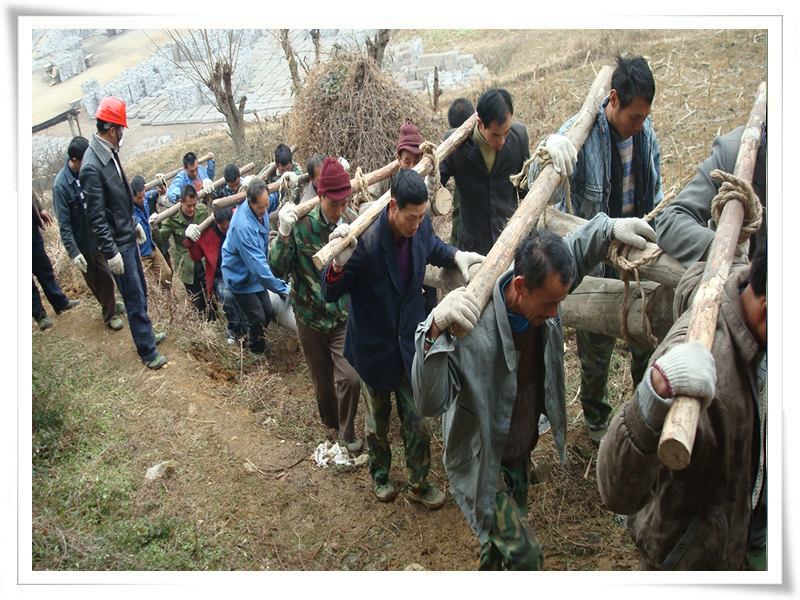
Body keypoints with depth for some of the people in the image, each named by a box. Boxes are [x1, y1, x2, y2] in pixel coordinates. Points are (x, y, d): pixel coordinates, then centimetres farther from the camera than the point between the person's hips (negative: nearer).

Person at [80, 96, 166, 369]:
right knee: (135, 299, 2)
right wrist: (111, 253, -21)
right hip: (117, 243, -9)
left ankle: (145, 334, 41)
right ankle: (148, 352, 16)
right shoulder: (92, 167, -25)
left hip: (128, 236, 9)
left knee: (140, 292, 23)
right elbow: (96, 217, -23)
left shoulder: (110, 152, 3)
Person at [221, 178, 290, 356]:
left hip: (256, 272, 7)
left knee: (268, 312, 12)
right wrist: (282, 290, -32)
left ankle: (260, 342, 39)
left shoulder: (259, 211, -13)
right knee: (257, 318, -1)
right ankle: (256, 351, 28)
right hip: (241, 276, -7)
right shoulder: (243, 226, -37)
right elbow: (258, 266, -36)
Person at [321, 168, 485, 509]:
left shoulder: (421, 225, -13)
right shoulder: (366, 240, -30)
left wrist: (456, 256, -7)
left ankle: (418, 484, 35)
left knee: (418, 423, 11)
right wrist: (339, 263, -44)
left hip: (411, 345, 3)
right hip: (374, 349, -3)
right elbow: (330, 294, -23)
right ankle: (380, 475, 47)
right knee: (377, 423, 20)